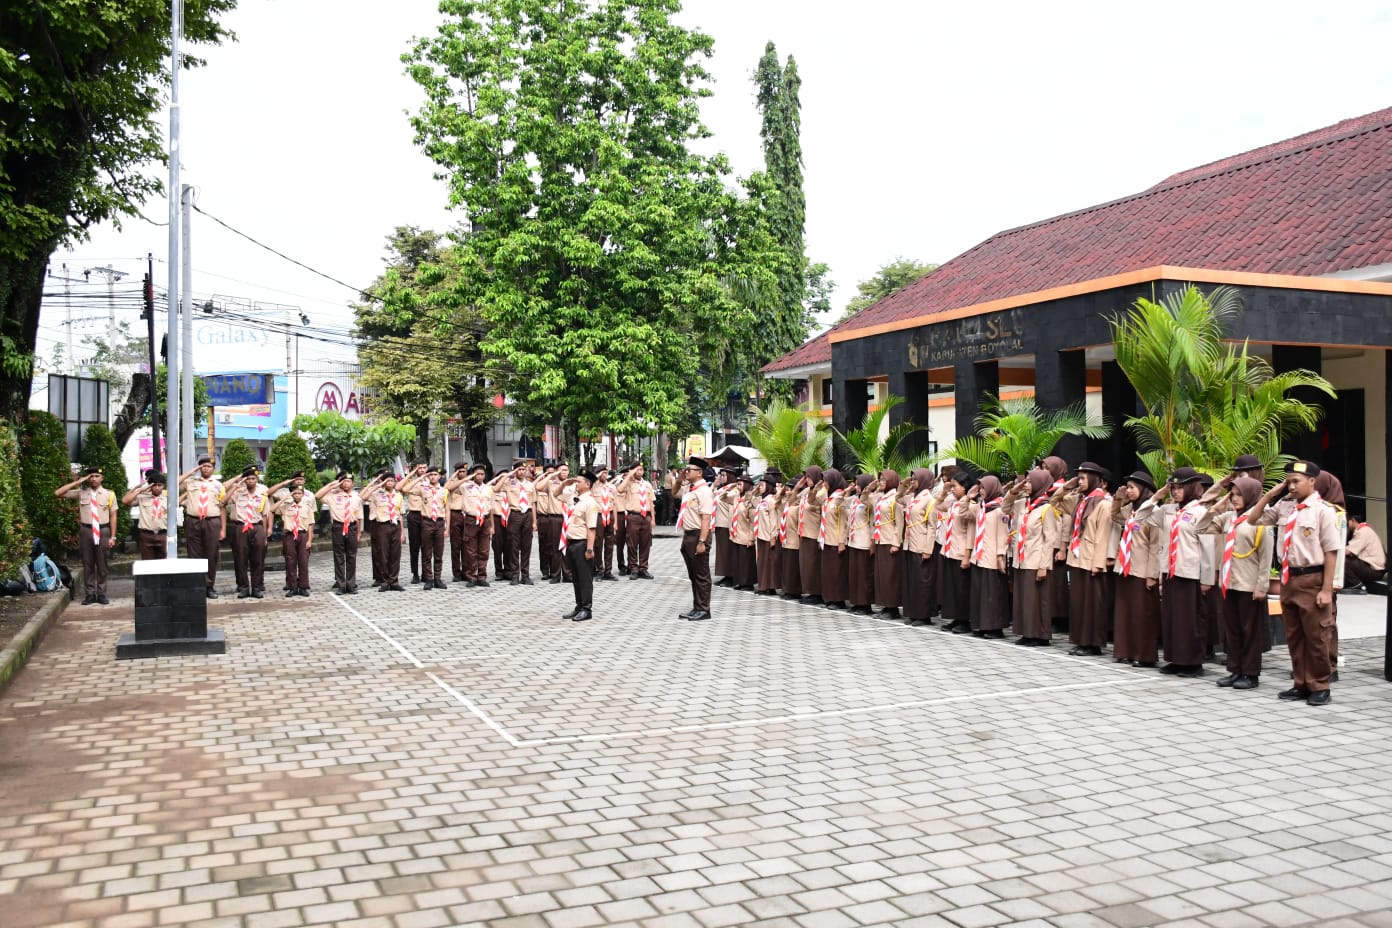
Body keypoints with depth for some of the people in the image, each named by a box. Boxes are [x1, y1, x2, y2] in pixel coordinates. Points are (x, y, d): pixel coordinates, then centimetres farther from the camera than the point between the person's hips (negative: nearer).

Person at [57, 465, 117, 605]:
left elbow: (113, 516, 2)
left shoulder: (109, 494, 2)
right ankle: (90, 594, 12)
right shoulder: (80, 493, 5)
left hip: (103, 531, -1)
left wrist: (112, 536, -3)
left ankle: (101, 594, 12)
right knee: (87, 564, 6)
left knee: (101, 564, 4)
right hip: (86, 530, 1)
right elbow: (57, 493, -1)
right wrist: (77, 482, -5)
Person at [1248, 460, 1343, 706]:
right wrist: (1270, 494, 4)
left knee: (1316, 637, 3)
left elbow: (1331, 552, -13)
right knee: (1294, 636, 14)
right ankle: (1301, 684, 26)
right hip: (1288, 578, 6)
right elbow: (1253, 518, 16)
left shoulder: (1323, 510, -11)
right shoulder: (1285, 507, 6)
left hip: (1312, 579, -6)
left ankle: (1319, 687, 18)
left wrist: (1326, 590, -15)